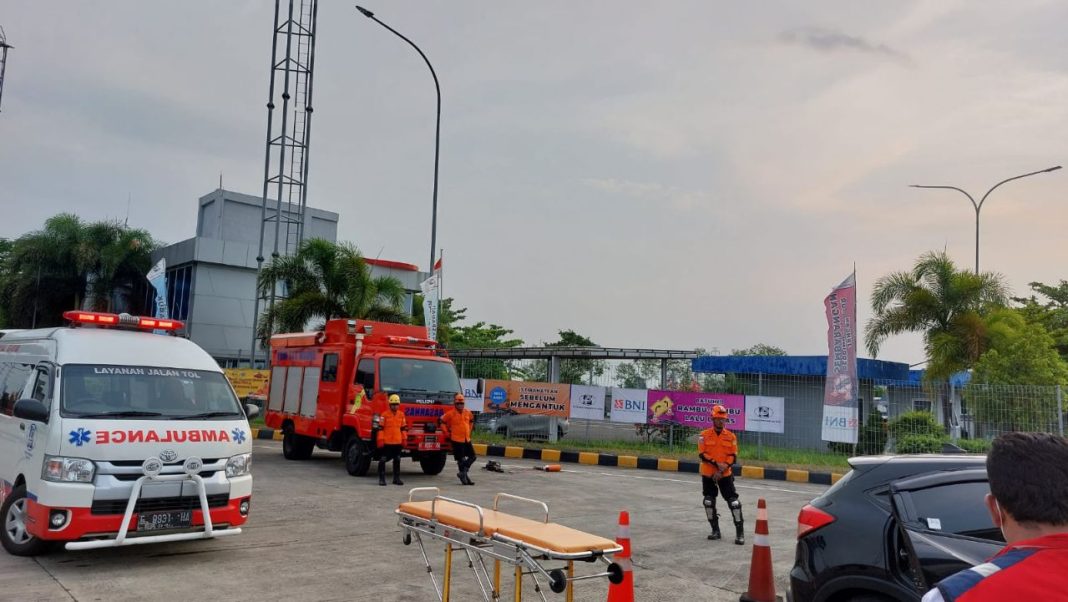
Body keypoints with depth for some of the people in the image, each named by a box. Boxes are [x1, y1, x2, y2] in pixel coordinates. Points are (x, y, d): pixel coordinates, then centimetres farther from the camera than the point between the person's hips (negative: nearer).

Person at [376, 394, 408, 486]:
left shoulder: (401, 414, 8)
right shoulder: (384, 415, -6)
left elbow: (403, 428, 14)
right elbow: (380, 428, -6)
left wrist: (404, 439, 10)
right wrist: (381, 440, -10)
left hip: (398, 442, 4)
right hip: (387, 442, -4)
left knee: (397, 460, 11)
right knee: (383, 460, -2)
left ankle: (396, 478, 21)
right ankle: (381, 479, 6)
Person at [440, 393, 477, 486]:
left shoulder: (468, 412, 7)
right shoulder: (450, 413, -10)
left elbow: (471, 420, 27)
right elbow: (441, 421, -6)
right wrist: (447, 433, -4)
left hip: (467, 439, 6)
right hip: (456, 440, -6)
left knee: (472, 457, 6)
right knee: (461, 459, 0)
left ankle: (463, 473, 15)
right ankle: (464, 477, 11)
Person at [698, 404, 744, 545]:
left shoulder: (731, 436, 0)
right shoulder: (704, 435, -4)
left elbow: (733, 457, -3)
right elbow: (702, 454, -9)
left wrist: (722, 469, -14)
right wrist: (716, 463, -21)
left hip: (725, 474, 0)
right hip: (708, 474, 0)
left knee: (733, 501, -6)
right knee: (709, 501, 7)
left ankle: (740, 531, 3)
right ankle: (715, 530, 22)